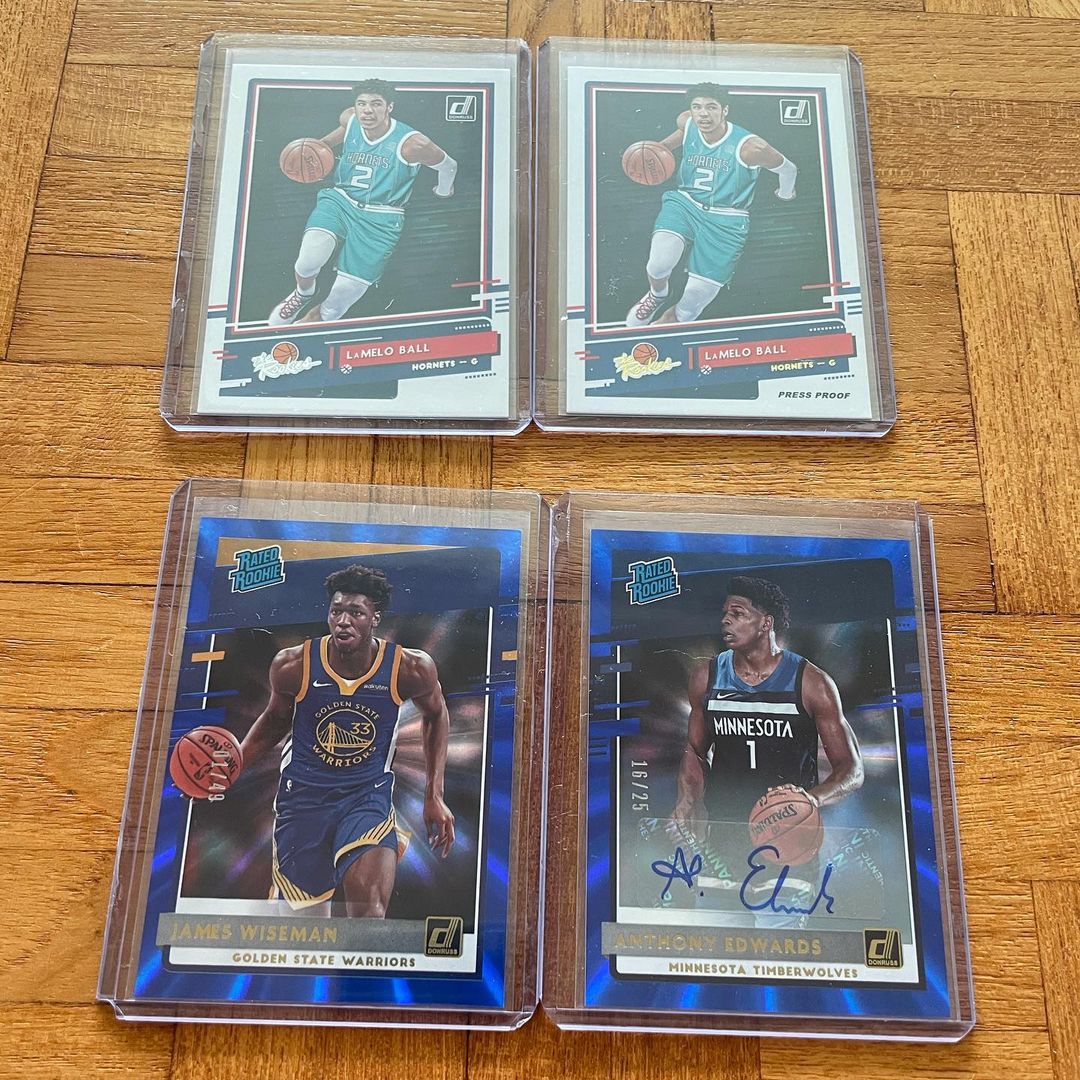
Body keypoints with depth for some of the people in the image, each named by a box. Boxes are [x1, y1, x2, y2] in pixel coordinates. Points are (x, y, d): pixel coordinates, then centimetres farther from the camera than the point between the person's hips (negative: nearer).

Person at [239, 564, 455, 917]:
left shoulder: (411, 668, -15)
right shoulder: (293, 665, -13)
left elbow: (436, 715, 7)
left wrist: (435, 796, 4)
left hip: (368, 796, -1)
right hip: (302, 795, 1)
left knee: (370, 910, -25)